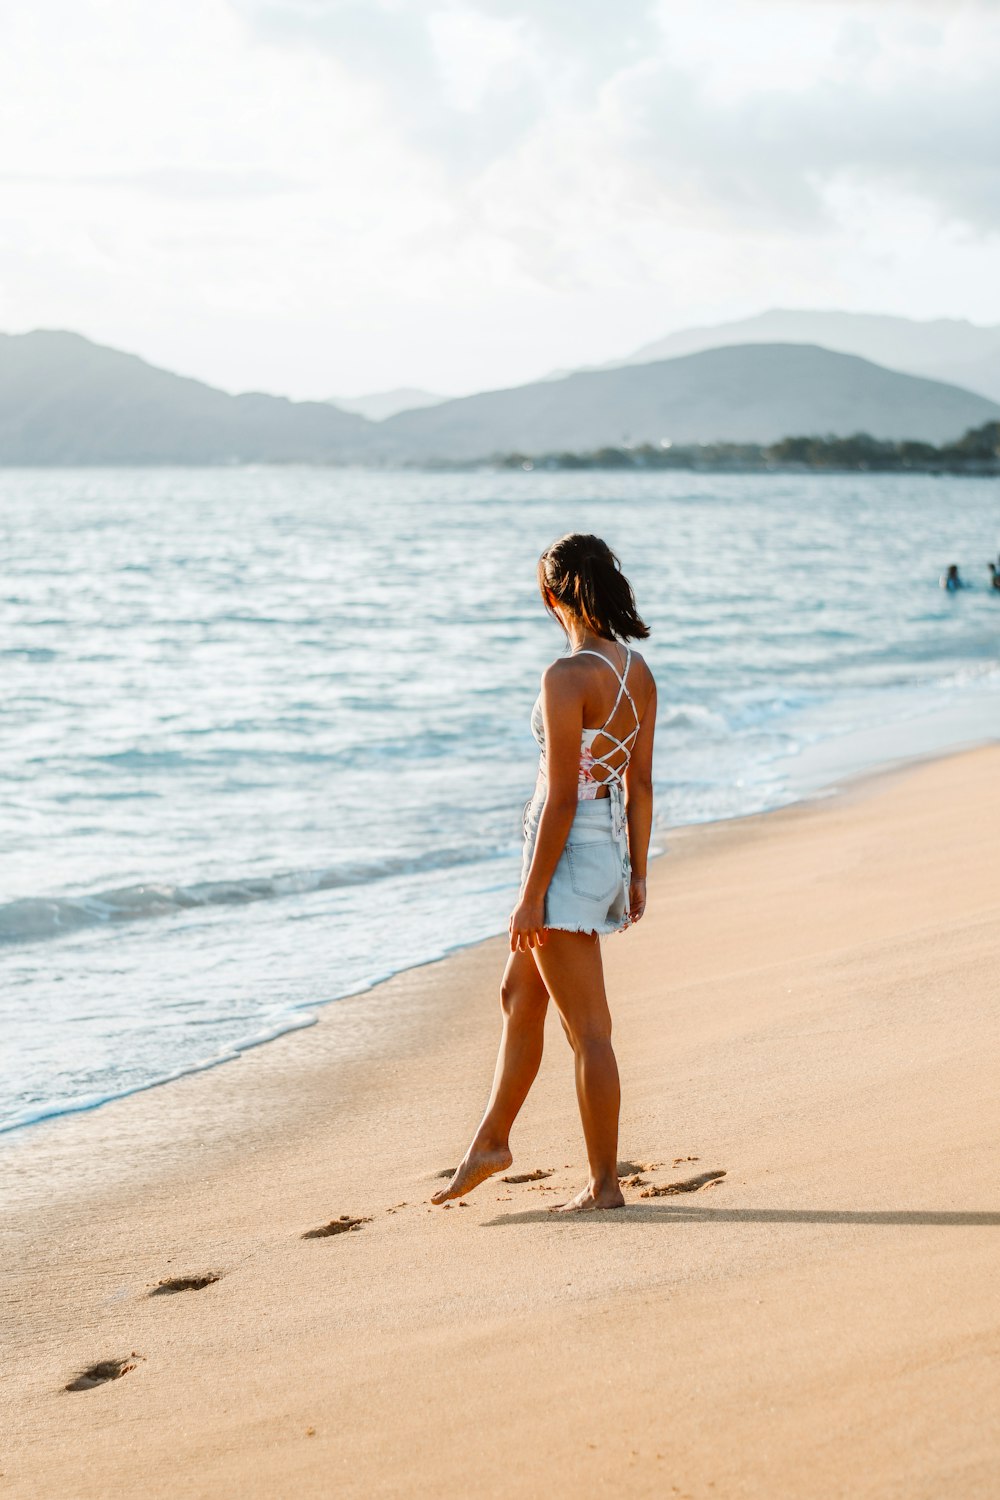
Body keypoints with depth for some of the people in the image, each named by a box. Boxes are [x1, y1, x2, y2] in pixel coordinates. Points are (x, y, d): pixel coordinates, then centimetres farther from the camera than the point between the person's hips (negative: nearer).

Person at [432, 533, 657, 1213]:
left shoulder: (568, 677, -20)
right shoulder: (638, 672, 4)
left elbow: (561, 798, -20)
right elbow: (641, 783, 10)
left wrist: (532, 897, -15)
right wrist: (636, 875, 17)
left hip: (568, 851, -9)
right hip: (611, 846, 9)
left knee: (588, 1028, 1)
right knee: (519, 997, 22)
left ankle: (605, 1183, 10)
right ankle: (490, 1143, 35)